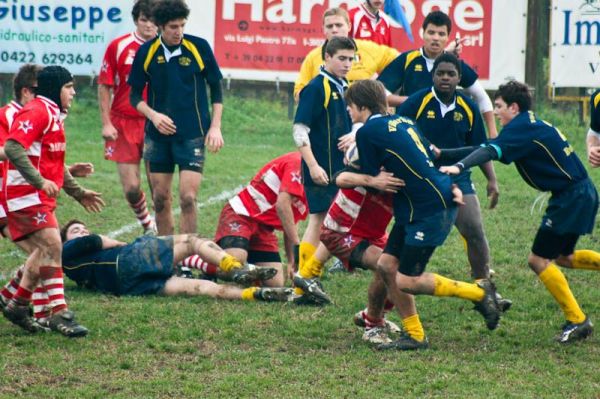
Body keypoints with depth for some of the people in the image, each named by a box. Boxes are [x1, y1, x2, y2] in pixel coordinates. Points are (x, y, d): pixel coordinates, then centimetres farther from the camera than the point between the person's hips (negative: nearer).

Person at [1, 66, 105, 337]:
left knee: (44, 251, 10)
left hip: (40, 195, 10)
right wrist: (39, 181, -27)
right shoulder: (36, 112, -13)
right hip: (26, 193, -10)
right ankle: (60, 314, -15)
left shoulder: (53, 115, 21)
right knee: (52, 246, -16)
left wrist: (78, 192, 30)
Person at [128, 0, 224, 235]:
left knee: (188, 198, -11)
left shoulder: (199, 47, -4)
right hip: (158, 135, 2)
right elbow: (135, 95, 7)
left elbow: (216, 89, 4)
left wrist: (215, 127, -2)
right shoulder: (146, 52, -1)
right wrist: (153, 115, -11)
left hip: (192, 134, -2)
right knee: (160, 200, 6)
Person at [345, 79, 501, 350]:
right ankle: (414, 335, 11)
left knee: (407, 281, -6)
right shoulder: (402, 122, 16)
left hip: (431, 211, -10)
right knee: (386, 265, 7)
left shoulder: (368, 132, -11)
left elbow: (371, 179, -4)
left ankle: (479, 292, 7)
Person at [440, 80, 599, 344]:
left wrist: (459, 166, -47)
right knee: (562, 257, 22)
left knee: (539, 259, -4)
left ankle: (577, 321, 1)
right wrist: (442, 154, 9)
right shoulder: (530, 124, 14)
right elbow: (488, 148, 13)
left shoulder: (521, 127, -15)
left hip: (572, 197, -10)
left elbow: (490, 151, -33)